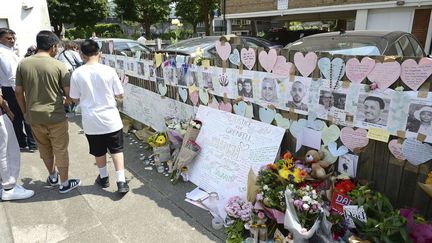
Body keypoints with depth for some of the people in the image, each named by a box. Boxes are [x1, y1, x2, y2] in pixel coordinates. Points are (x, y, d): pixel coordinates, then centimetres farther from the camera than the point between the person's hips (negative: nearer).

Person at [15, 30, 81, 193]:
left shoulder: (23, 64, -1)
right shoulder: (59, 65, -12)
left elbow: (19, 92, 4)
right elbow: (69, 94, -11)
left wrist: (25, 112, 16)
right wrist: (70, 100, 12)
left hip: (33, 117, 4)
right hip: (55, 117, -4)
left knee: (44, 148, 23)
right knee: (61, 150, 10)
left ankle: (52, 176, 41)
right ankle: (64, 183, 22)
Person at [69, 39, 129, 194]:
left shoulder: (77, 73, -8)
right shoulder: (109, 71, -11)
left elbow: (75, 98, 1)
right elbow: (119, 95, -4)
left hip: (91, 120, 1)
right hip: (110, 118, -1)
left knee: (98, 152, 19)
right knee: (116, 150, 12)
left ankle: (104, 178, 37)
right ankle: (121, 182, 10)